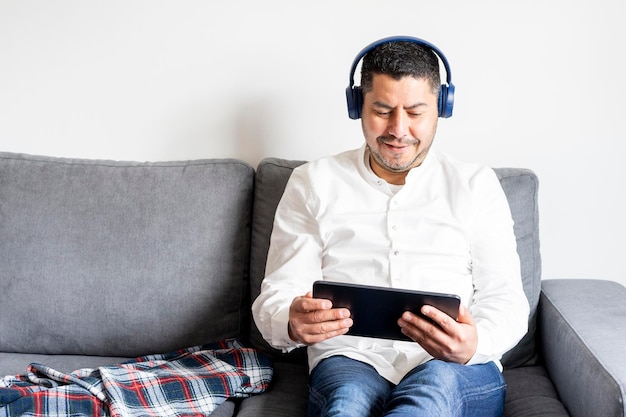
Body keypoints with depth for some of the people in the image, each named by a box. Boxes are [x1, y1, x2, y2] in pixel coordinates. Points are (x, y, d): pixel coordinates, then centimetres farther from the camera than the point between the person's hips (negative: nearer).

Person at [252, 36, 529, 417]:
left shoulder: (476, 185, 14)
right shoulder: (314, 183, 13)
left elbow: (506, 299, 6)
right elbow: (276, 297, 8)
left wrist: (474, 344, -19)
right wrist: (292, 323, -19)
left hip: (457, 370, 1)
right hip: (351, 359, -1)